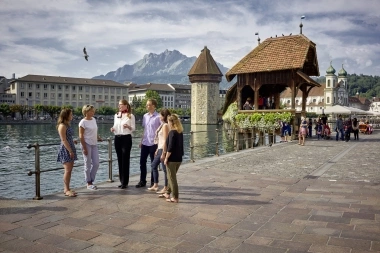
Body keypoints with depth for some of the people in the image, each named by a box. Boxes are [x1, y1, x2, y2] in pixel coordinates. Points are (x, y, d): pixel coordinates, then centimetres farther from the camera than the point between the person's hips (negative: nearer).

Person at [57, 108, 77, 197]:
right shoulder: (62, 126, -13)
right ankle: (67, 190, -4)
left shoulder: (67, 125, 14)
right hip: (65, 149, -9)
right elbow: (64, 140, -18)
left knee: (69, 170, 10)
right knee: (68, 170, -9)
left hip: (70, 148, 9)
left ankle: (66, 189, 16)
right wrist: (70, 151, -19)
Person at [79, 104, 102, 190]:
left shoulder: (93, 119, 10)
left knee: (96, 164, 6)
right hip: (87, 144, -7)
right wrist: (84, 148, -16)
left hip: (94, 144, 7)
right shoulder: (83, 122, -11)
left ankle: (91, 180, 23)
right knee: (88, 165, 3)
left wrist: (98, 137, 7)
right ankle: (89, 183, 15)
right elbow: (81, 136, -13)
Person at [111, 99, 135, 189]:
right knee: (120, 160, 8)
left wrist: (128, 126, -25)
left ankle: (125, 182, 3)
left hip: (126, 138, -5)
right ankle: (122, 181, 17)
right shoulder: (116, 115, 12)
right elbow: (115, 126, 15)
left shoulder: (131, 116, -4)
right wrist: (113, 129, -6)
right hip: (117, 138, 5)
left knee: (125, 160, -4)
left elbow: (133, 128, -5)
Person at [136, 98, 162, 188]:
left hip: (153, 143, -6)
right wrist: (141, 141, 14)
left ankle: (153, 182, 17)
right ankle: (142, 181, 22)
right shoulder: (145, 116, 9)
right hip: (145, 143, 6)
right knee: (142, 161, 8)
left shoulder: (158, 117, -10)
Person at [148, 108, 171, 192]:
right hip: (160, 149, 10)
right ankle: (155, 186, 25)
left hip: (164, 149, -10)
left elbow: (165, 140, -19)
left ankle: (166, 188, 9)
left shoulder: (165, 126, -16)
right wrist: (157, 150, 19)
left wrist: (163, 153, -20)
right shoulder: (163, 125, 13)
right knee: (154, 165, 17)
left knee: (165, 169, -1)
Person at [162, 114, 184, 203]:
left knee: (172, 178, 2)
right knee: (172, 177, 21)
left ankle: (175, 197, 6)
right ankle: (168, 193, 34)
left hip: (172, 159, -8)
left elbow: (170, 147, -20)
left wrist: (166, 158, -13)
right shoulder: (180, 132, 8)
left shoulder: (172, 132, -16)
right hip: (179, 159, 8)